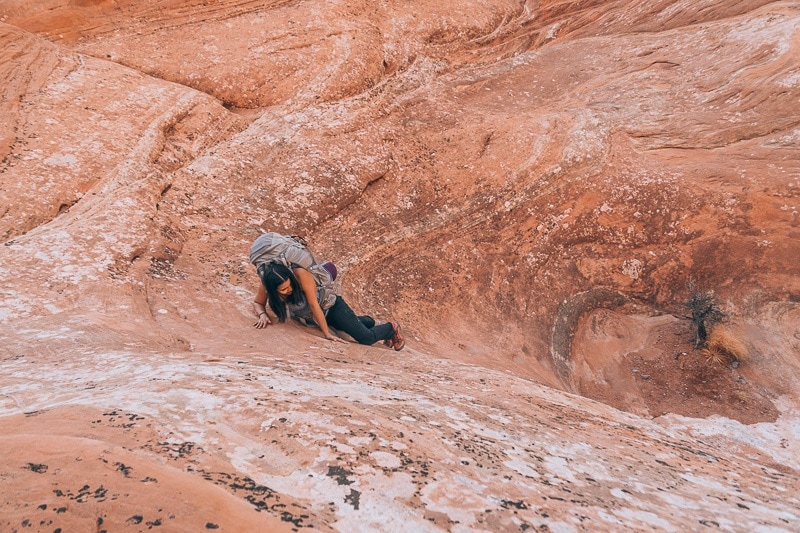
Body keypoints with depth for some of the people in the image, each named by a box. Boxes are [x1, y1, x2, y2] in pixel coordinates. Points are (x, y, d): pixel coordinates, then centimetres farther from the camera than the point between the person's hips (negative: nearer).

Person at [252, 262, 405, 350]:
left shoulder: (300, 274, -38)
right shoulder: (267, 283, -24)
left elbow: (313, 304, -34)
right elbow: (257, 303, -6)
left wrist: (327, 333, -29)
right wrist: (263, 315, -29)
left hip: (331, 306, -6)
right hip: (311, 317, 6)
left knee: (367, 338, -11)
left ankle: (392, 328, 19)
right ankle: (370, 322, 61)